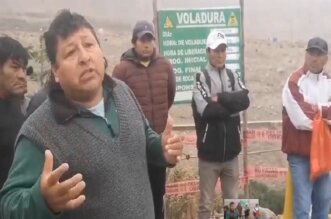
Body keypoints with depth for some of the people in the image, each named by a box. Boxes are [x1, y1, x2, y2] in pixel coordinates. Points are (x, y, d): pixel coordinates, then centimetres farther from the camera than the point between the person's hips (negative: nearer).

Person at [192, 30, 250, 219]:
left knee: (233, 202, 15)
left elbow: (245, 100, -8)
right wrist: (232, 106, -10)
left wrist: (220, 98, -15)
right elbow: (206, 110, -20)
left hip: (231, 151, 4)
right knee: (206, 204, 6)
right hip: (209, 152, -4)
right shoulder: (201, 78, -7)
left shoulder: (233, 76, 9)